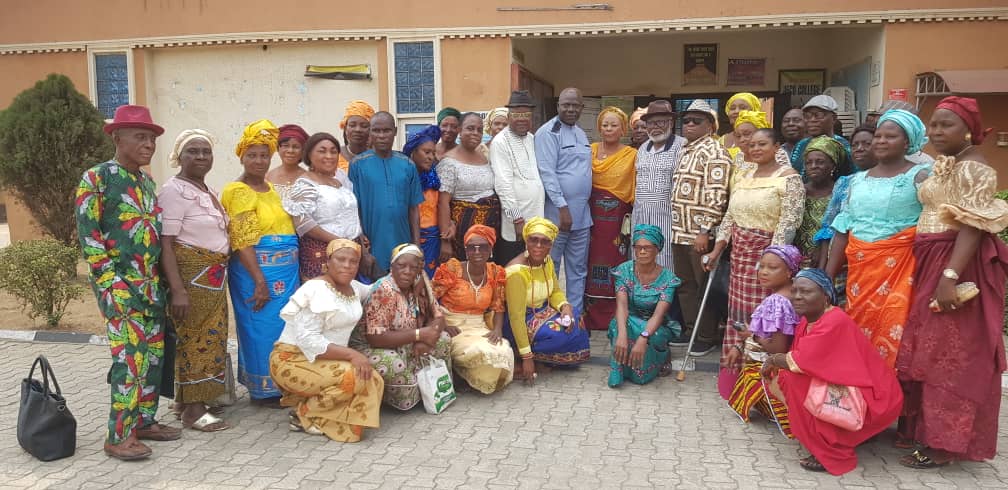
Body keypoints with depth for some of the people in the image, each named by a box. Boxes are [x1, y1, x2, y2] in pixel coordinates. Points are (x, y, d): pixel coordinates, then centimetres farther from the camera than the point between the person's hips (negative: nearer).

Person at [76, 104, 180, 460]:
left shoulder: (148, 183, 14)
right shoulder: (96, 178, -8)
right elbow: (87, 236, -12)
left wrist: (156, 282, 15)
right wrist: (114, 284, -16)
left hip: (150, 282, 7)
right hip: (118, 284, -7)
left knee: (154, 355, 10)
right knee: (130, 357, -10)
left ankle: (144, 420, 22)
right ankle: (119, 436, 0)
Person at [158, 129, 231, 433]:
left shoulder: (209, 191, 15)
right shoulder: (174, 190, -11)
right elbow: (165, 243, -16)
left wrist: (220, 274, 14)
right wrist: (177, 290, -23)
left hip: (213, 276, 8)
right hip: (190, 274, -8)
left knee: (210, 337, 12)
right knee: (197, 338, -4)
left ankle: (187, 398, 23)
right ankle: (193, 410, 5)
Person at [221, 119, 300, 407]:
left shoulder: (270, 188, 14)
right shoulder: (237, 191, -10)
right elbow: (241, 242, -16)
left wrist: (293, 272, 14)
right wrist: (260, 281, -21)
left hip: (286, 271, 8)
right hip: (255, 271, -8)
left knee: (284, 326, 13)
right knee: (264, 328, 1)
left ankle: (281, 386, 26)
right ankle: (263, 391, 14)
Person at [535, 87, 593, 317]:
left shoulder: (581, 134, 16)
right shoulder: (549, 132, -9)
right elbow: (547, 172, -16)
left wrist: (581, 206, 15)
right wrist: (563, 207, -20)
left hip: (581, 214, 8)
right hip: (556, 213, -8)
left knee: (578, 270, 13)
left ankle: (576, 314, 22)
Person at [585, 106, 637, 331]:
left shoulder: (631, 155, 1)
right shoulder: (589, 151, 7)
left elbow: (634, 189, 3)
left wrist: (629, 219, -4)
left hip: (617, 217, -2)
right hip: (592, 214, 2)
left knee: (615, 265, 1)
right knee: (591, 263, 2)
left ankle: (613, 318, 11)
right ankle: (590, 317, 12)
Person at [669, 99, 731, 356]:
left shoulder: (713, 152, -11)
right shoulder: (686, 151, 17)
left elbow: (716, 196, -19)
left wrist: (704, 231, -23)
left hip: (700, 234, -9)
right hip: (680, 232, 9)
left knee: (705, 285, 2)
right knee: (685, 284, 14)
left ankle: (707, 337, 13)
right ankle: (690, 330, 26)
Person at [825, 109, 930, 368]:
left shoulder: (918, 176, -1)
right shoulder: (858, 180, 13)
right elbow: (842, 231, 12)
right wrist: (827, 278, 9)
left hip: (898, 269, -5)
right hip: (860, 270, 5)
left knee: (892, 335, -7)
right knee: (859, 333, 10)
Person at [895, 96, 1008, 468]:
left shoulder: (974, 169, -14)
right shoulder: (943, 165, 13)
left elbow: (973, 226, -22)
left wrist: (950, 276, -30)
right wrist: (935, 271, 14)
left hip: (957, 265, -9)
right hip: (931, 263, 9)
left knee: (948, 357, -2)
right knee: (926, 351, 15)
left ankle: (942, 443, 7)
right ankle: (922, 426, 27)